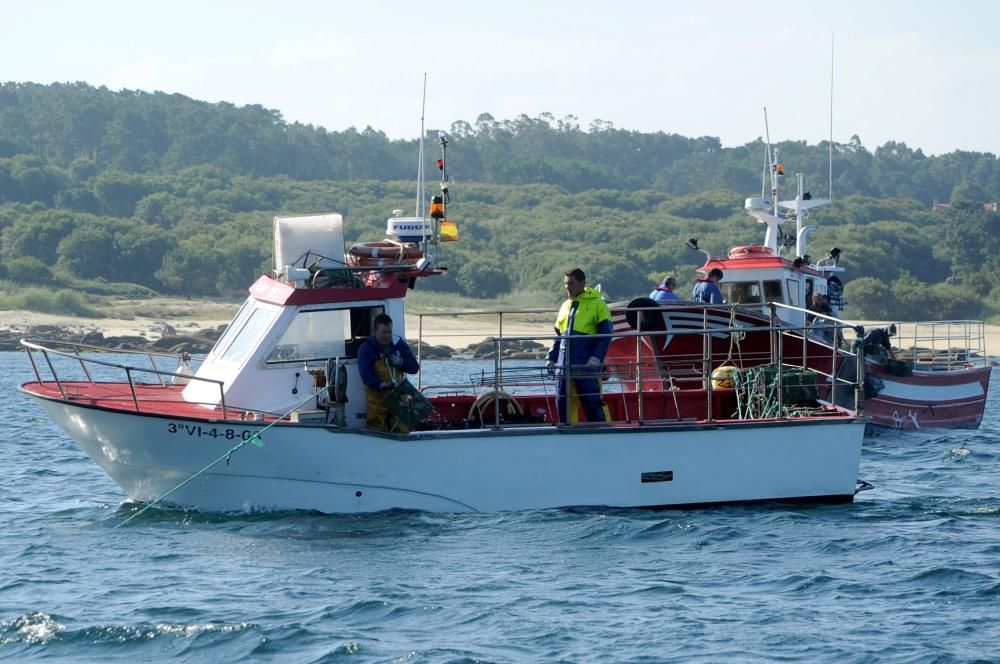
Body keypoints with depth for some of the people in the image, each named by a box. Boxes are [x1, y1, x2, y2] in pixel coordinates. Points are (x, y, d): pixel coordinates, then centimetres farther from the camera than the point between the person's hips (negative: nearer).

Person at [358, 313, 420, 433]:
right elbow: (366, 375, -16)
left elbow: (414, 367, 8)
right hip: (378, 399, -3)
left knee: (402, 432, 3)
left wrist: (400, 362, -13)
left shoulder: (400, 344, 6)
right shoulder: (366, 349, -5)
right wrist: (381, 385, -35)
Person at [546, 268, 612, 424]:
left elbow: (606, 334, -7)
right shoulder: (565, 306, 18)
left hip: (586, 366, -7)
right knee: (562, 403, 5)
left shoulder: (596, 304, -2)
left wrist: (596, 357, -17)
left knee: (592, 403, -7)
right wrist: (551, 358, 13)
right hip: (564, 366, 7)